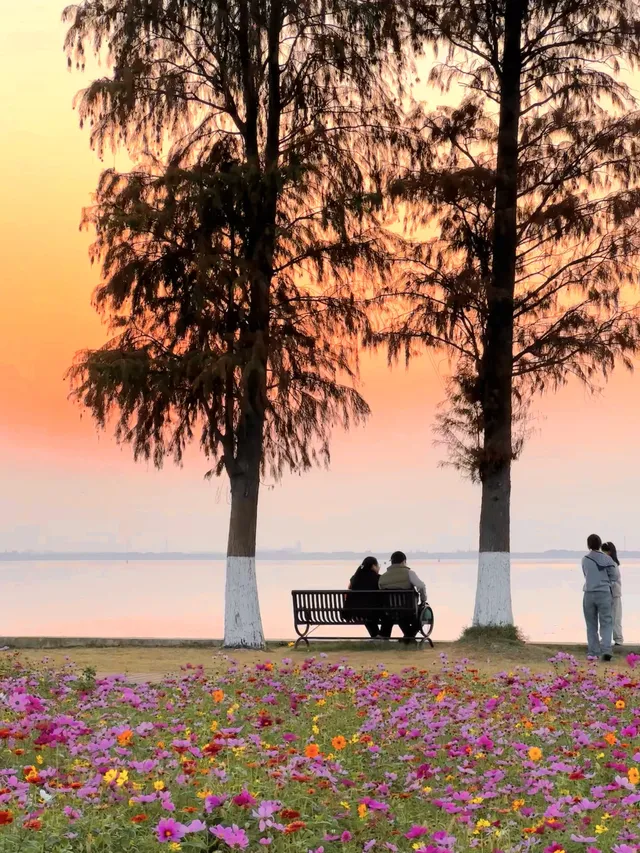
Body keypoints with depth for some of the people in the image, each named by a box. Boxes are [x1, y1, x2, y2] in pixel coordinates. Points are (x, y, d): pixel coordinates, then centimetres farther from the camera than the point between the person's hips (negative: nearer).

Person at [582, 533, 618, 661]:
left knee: (591, 625, 11)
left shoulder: (584, 560, 4)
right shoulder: (606, 559, -4)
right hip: (604, 593, -2)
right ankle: (606, 649, -16)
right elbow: (616, 575, 0)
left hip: (589, 594, 2)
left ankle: (593, 651, 9)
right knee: (606, 623, 0)